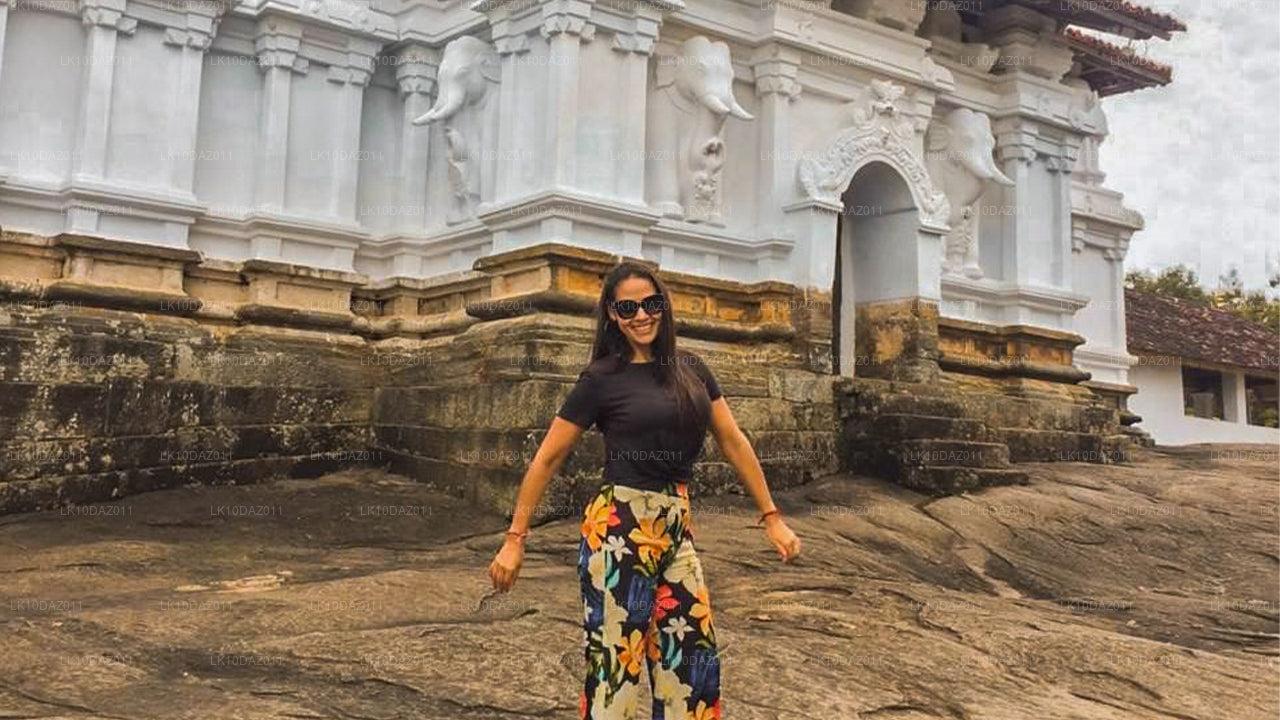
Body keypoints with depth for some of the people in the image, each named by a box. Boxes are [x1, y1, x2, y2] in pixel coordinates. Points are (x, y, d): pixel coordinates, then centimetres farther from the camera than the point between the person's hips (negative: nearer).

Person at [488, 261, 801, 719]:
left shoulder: (691, 369, 9)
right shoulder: (602, 378, -5)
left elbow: (733, 443, 12)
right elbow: (547, 460, -1)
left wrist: (772, 517, 8)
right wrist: (515, 539, -3)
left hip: (676, 528, 5)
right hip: (618, 530, -5)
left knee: (693, 662, 8)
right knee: (613, 666, 0)